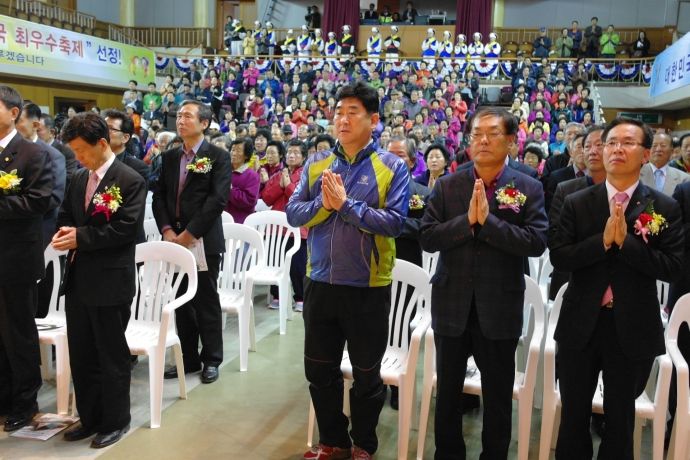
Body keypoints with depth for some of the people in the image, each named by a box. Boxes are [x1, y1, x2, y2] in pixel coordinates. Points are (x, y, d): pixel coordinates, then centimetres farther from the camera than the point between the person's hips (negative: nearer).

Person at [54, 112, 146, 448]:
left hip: (110, 281, -8)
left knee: (112, 356, 6)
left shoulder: (130, 180, -11)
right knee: (81, 354, 16)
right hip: (78, 279, 8)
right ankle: (90, 417, 32)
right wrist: (64, 233, -4)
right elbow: (65, 215, 18)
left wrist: (81, 237, -18)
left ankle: (115, 421, 22)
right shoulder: (79, 178, 12)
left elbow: (128, 228, -19)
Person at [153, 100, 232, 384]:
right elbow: (159, 196, 10)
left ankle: (211, 360, 17)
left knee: (207, 302, 4)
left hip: (203, 241, -5)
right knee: (182, 302, 11)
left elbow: (218, 199, -13)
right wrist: (167, 230, -6)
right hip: (175, 239, 5)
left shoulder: (218, 156, -4)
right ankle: (188, 358, 23)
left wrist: (189, 233, -16)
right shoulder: (169, 157, 13)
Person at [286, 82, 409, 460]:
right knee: (319, 368, 16)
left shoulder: (392, 167, -8)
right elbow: (293, 213, -2)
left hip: (368, 286, -4)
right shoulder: (317, 163, 4)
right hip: (320, 282, 4)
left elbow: (394, 222, -19)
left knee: (366, 372, 13)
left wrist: (345, 204, -20)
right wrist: (323, 203, -19)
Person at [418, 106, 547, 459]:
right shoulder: (446, 186, 1)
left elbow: (537, 242, -15)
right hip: (452, 305, 2)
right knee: (447, 391, 16)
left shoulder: (529, 188, -3)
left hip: (500, 309, -1)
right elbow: (427, 237, -8)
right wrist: (467, 220, -20)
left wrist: (487, 220, -21)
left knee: (498, 397, 13)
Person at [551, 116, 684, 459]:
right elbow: (558, 256, -9)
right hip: (581, 324, 1)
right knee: (573, 414, 15)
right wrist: (603, 240, -22)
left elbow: (673, 268, -11)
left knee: (620, 417, 16)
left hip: (633, 328, -1)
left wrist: (625, 241, -22)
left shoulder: (665, 208, -3)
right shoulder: (576, 203, -1)